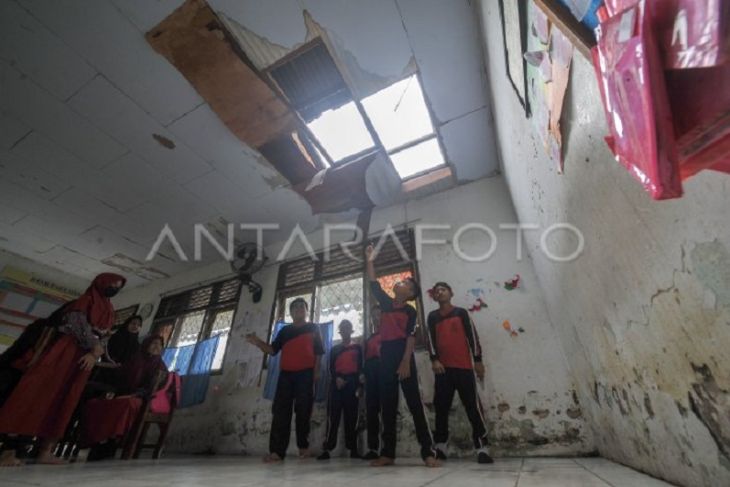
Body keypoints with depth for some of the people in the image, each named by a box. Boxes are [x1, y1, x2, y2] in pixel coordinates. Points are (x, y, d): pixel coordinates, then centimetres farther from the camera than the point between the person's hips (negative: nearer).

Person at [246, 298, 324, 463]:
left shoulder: (313, 328, 9)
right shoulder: (285, 330, 17)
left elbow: (319, 352, 4)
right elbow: (272, 350, 11)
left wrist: (316, 371, -6)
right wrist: (257, 342, -6)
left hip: (306, 374, -2)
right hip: (286, 374, 3)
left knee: (303, 411, 0)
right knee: (280, 411, -4)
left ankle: (303, 446, 12)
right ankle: (277, 451, -2)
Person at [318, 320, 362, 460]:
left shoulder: (357, 347, 13)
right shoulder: (334, 349, 17)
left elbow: (360, 367, 8)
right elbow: (331, 368, 10)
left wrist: (358, 385, -3)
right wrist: (337, 378, -11)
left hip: (352, 384, -1)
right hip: (336, 384, 1)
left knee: (351, 417, -1)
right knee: (333, 416, -5)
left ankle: (353, 449, 3)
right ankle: (326, 449, -5)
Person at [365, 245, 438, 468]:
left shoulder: (410, 311, 1)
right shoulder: (385, 303, 13)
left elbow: (411, 337, -7)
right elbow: (374, 284, 13)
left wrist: (406, 362, -17)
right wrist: (370, 261, 12)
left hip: (404, 357, -5)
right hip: (386, 357, 5)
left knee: (414, 403, -2)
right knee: (387, 406, 8)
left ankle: (428, 452, 3)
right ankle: (387, 453, 15)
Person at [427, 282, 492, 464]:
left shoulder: (461, 312, 7)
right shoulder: (432, 316, 11)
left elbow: (472, 335, 4)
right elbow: (431, 339, 5)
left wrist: (478, 360, -2)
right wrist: (434, 360, -8)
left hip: (464, 366, -1)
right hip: (443, 368, 2)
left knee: (473, 406, -2)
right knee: (441, 407, 4)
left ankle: (482, 448, 3)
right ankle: (440, 447, 13)